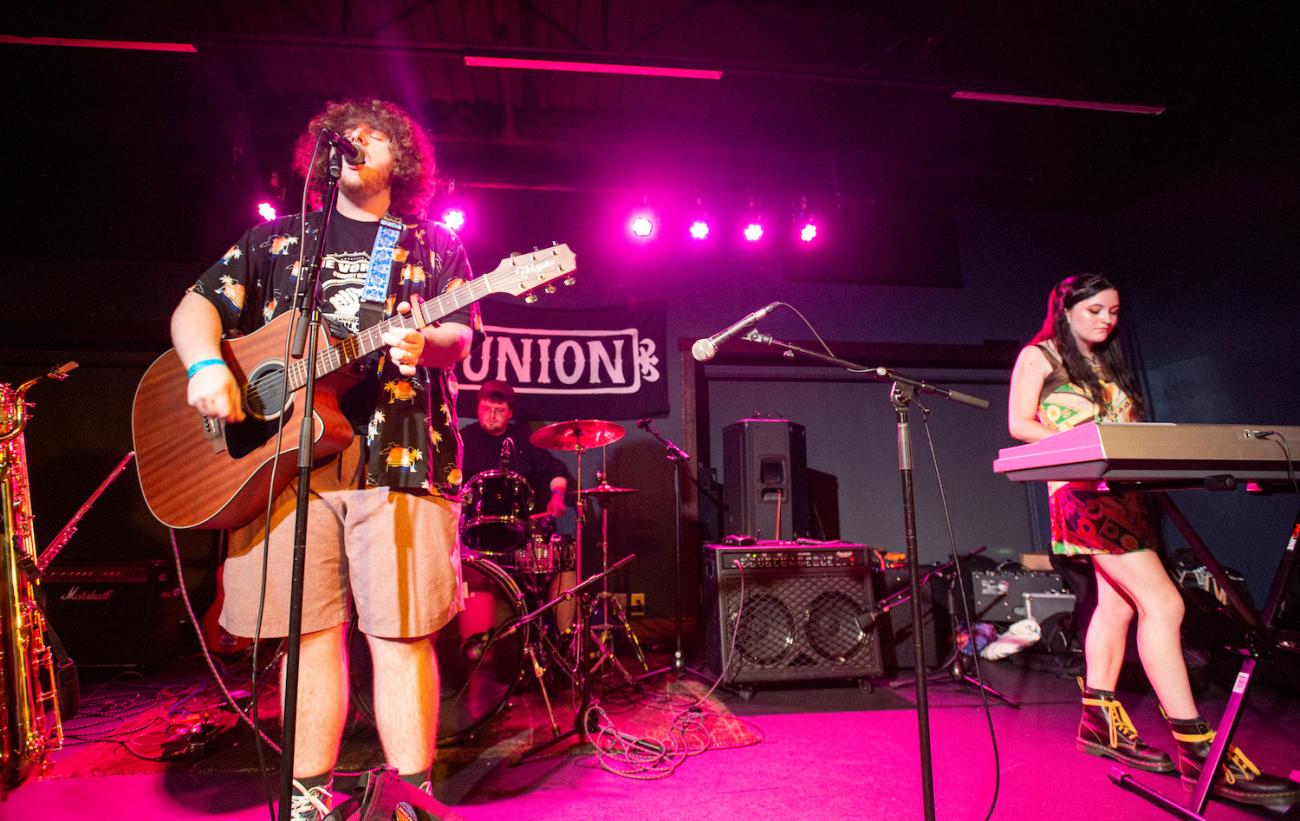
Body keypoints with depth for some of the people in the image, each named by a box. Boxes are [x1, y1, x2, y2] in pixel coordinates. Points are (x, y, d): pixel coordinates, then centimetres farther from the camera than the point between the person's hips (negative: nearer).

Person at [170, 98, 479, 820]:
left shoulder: (435, 246, 17)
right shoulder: (278, 238, 21)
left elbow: (459, 335, 5)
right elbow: (197, 306, 15)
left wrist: (425, 343, -19)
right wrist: (207, 364, -6)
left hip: (397, 460, -2)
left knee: (401, 637, -4)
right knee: (311, 636, 5)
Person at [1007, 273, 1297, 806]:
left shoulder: (1108, 362, 22)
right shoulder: (1038, 356, 1)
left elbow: (1125, 429, 19)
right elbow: (1019, 423, -6)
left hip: (1126, 489, 8)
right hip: (1083, 489, -8)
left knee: (1118, 603, 7)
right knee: (1162, 603, -16)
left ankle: (1100, 722, 17)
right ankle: (1199, 752, -12)